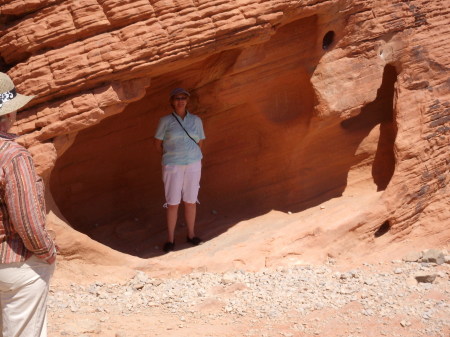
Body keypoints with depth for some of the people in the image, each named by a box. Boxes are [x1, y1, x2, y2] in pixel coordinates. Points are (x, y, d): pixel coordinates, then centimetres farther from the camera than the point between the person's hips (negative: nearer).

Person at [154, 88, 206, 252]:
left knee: (190, 201, 8)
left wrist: (193, 156, 11)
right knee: (172, 203, -1)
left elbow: (200, 142, 12)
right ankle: (170, 239, 9)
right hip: (172, 167, -2)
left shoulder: (196, 120, 2)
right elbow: (157, 143, 5)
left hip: (193, 165, 2)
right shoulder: (165, 120, -4)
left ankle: (191, 234, 23)